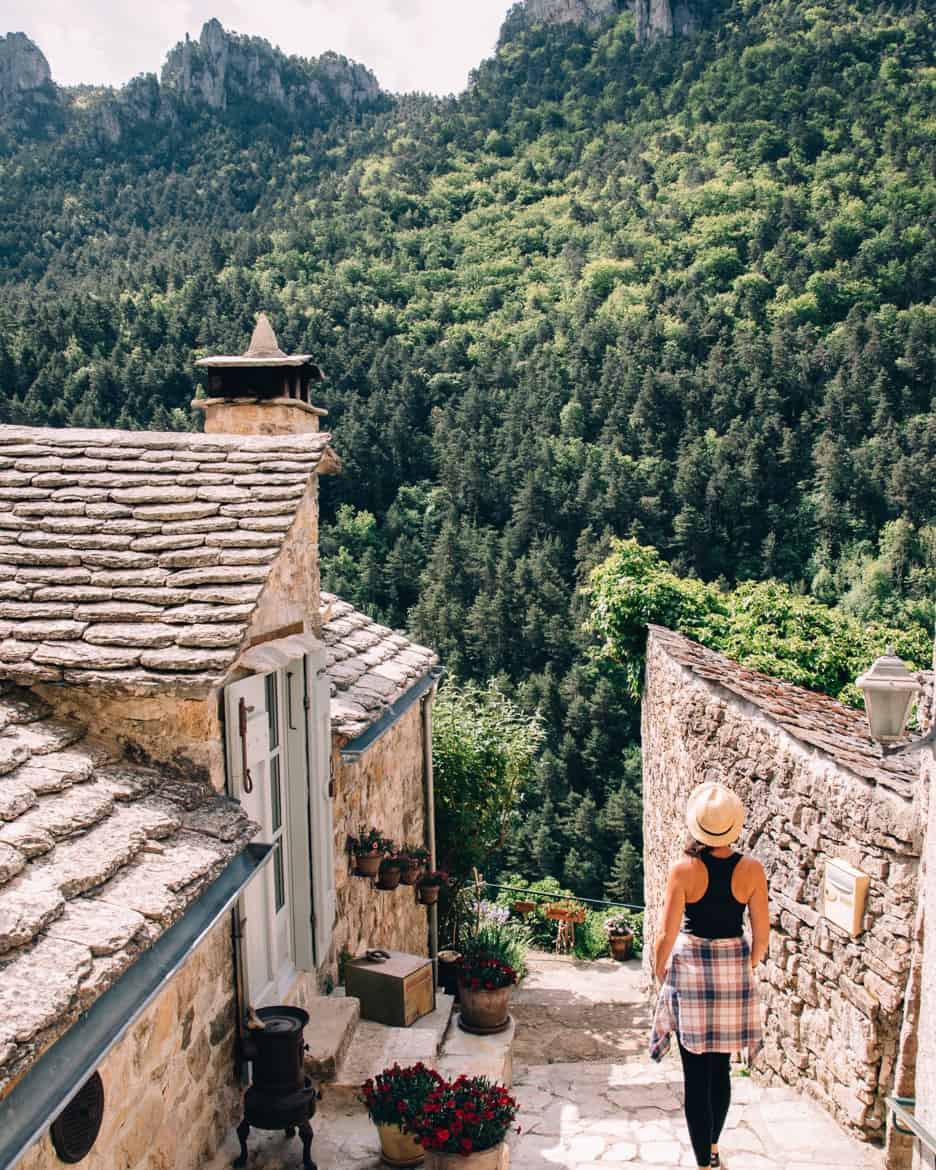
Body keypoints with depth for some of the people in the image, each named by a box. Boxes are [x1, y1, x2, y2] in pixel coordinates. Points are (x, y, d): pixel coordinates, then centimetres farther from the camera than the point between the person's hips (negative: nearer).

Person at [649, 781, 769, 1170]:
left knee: (697, 1074, 7)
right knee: (720, 1069, 20)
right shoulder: (751, 870, -10)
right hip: (734, 969, 3)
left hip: (690, 970, -3)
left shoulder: (683, 870, -16)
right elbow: (762, 935, -3)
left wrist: (660, 973, 5)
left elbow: (666, 935, -12)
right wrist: (746, 968, 15)